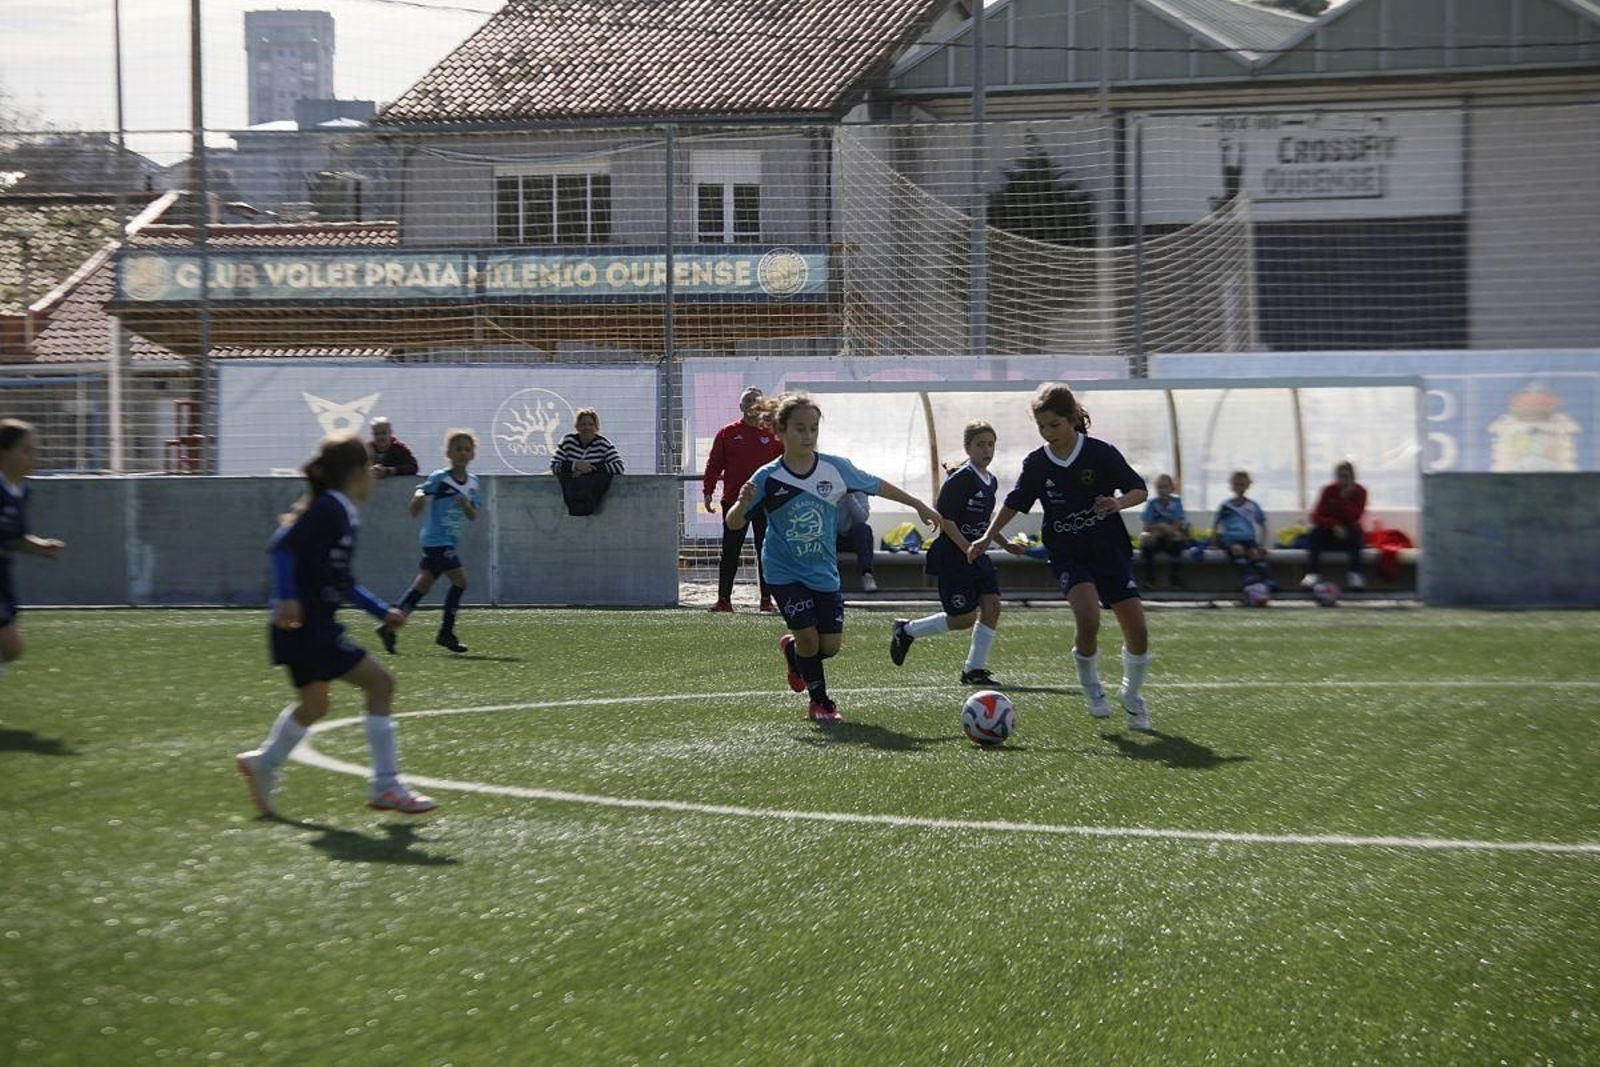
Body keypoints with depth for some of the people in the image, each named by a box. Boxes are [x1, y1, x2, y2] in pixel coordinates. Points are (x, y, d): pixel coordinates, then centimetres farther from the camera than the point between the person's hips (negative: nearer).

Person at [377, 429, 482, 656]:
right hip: (436, 539, -7)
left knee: (422, 586, 8)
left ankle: (389, 627, 13)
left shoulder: (472, 482, 9)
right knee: (460, 579, -15)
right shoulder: (439, 478, -9)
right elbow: (418, 501, -9)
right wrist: (418, 499, -32)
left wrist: (466, 505, -12)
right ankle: (446, 633, -8)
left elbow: (473, 516, 9)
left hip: (449, 542, 7)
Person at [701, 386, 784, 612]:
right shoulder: (727, 434, 6)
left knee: (765, 551, 3)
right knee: (730, 553, 2)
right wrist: (708, 492, -3)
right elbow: (714, 465, 5)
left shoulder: (773, 434, 7)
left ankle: (766, 599, 9)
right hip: (734, 502, 0)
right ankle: (724, 599, 5)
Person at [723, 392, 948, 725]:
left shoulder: (836, 468, -7)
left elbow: (877, 486, 7)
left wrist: (920, 506, 12)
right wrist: (742, 503, -32)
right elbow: (733, 523, -9)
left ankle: (792, 651, 36)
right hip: (785, 572, -3)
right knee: (808, 636, -12)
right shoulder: (768, 478, -13)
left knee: (831, 645, 0)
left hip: (824, 572, 3)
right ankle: (820, 701, 14)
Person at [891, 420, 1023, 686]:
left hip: (977, 555, 8)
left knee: (992, 604, -6)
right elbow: (944, 517, -18)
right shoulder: (960, 479, -15)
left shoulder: (991, 482, 11)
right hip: (952, 556, -8)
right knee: (964, 618, -5)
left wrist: (1005, 544, 20)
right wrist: (967, 549, -23)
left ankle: (975, 669, 2)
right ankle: (906, 630, 15)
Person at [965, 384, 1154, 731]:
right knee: (1087, 615, -27)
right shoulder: (1036, 464, -4)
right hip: (1068, 555, 0)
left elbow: (1139, 490, -5)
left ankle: (1132, 695, 22)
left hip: (1110, 549, 0)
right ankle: (1090, 686, 0)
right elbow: (1014, 503, 9)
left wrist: (1119, 502, -26)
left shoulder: (1101, 453, -11)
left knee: (1137, 628, -6)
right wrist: (987, 538, 0)